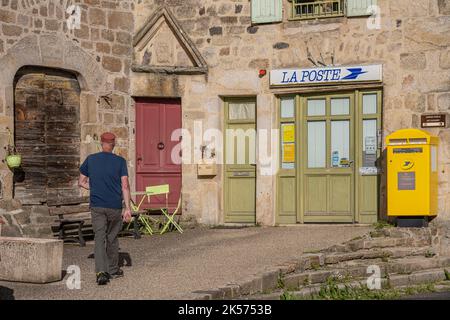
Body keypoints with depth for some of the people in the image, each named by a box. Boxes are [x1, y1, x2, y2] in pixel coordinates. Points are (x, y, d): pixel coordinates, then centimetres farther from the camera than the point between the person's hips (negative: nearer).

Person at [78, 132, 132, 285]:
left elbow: (81, 182, 10)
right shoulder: (120, 161, -3)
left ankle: (101, 271, -19)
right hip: (115, 206, 0)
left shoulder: (90, 160, 4)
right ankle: (113, 270, 28)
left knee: (99, 238, -2)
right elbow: (125, 186, -8)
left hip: (97, 206, 1)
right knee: (112, 238, 15)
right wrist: (127, 208, -7)